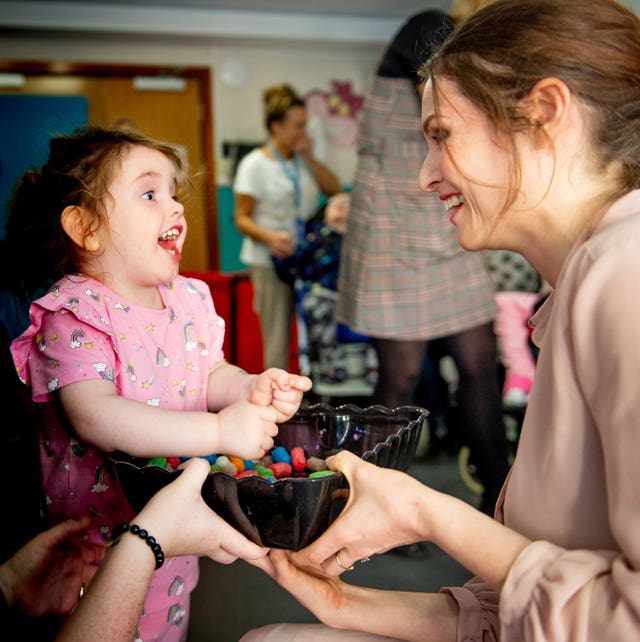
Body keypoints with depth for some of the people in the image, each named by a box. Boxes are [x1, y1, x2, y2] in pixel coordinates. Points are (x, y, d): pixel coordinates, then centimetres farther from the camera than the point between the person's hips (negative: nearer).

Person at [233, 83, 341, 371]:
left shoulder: (303, 159, 13)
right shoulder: (255, 164, -4)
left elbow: (334, 189, 5)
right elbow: (242, 218, -7)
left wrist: (310, 158, -4)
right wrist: (270, 237, -25)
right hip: (271, 262, -5)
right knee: (277, 339, -3)